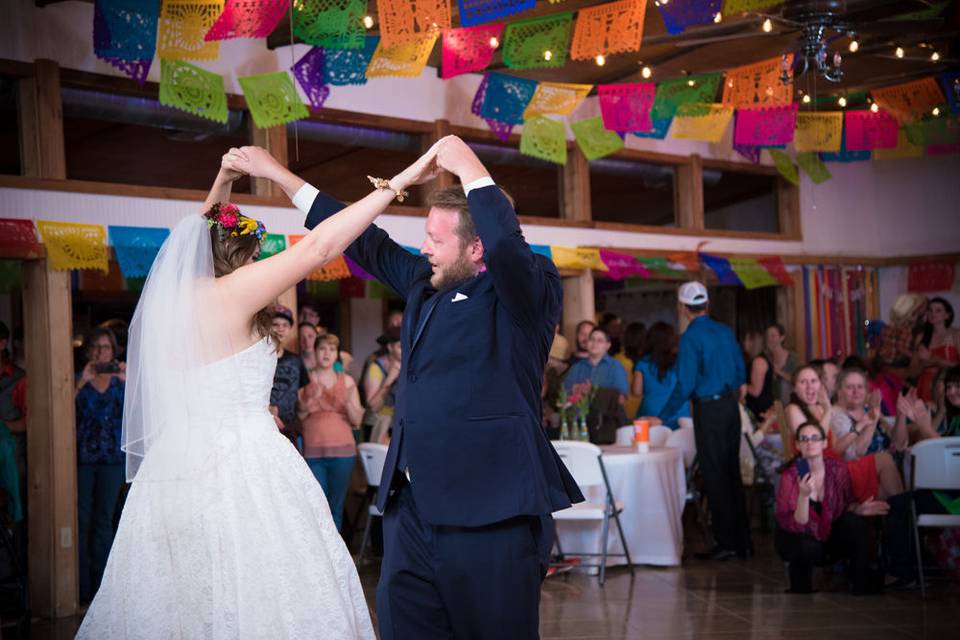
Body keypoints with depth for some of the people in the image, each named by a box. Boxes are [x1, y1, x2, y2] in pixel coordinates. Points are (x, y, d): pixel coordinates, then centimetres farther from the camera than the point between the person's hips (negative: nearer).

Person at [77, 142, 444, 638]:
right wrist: (399, 181, -12)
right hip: (239, 473, -8)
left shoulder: (172, 296, 11)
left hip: (176, 474, 8)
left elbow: (201, 235, 31)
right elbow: (319, 246, -13)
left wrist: (223, 181, 28)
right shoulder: (229, 294, -10)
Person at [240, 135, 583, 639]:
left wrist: (470, 169, -17)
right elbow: (369, 245, 25)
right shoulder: (428, 283, 15)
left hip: (489, 512, -8)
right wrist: (279, 174, 29)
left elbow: (508, 245, -28)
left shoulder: (523, 293, -6)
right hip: (413, 505, 8)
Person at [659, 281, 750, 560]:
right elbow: (740, 373, 13)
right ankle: (742, 540, 17)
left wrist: (663, 417, -10)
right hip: (731, 405, 7)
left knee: (715, 476, 0)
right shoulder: (726, 332, 8)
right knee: (732, 472, 13)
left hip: (708, 409, -7)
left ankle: (726, 542, 4)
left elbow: (685, 384, -16)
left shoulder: (691, 338, -13)